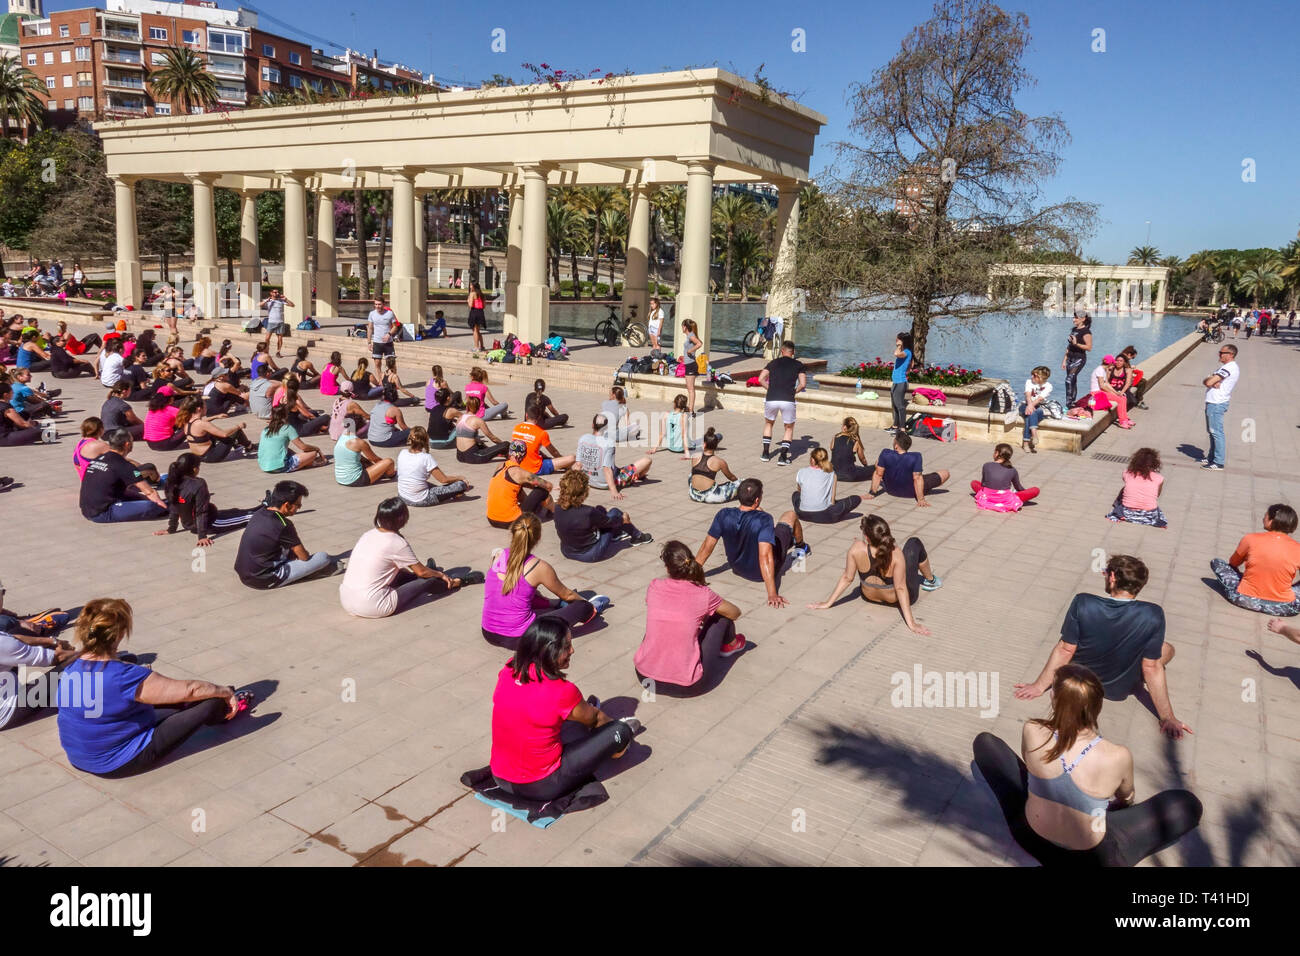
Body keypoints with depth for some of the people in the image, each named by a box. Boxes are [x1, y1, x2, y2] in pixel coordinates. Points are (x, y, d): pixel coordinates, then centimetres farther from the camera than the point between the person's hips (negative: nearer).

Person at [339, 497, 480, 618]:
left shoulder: (368, 535, 7)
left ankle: (431, 572, 52)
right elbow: (422, 572, -2)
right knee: (428, 581, 7)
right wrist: (441, 575, 17)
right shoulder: (397, 543, -13)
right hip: (373, 608, -7)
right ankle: (458, 581, 30)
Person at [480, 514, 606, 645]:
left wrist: (552, 603, 32)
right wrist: (586, 603, 28)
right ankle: (593, 609, 38)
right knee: (583, 608, 7)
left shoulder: (498, 555, 0)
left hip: (488, 634, 6)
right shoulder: (539, 567, -13)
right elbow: (566, 595, 6)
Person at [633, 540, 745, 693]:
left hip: (644, 676, 3)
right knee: (722, 614, 12)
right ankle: (730, 645, 44)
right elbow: (736, 613, 10)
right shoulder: (703, 594, -10)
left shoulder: (654, 587, -4)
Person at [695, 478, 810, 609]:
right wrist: (772, 595, -41)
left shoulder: (724, 515, -23)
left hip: (738, 568, 4)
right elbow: (765, 557, -40)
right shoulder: (764, 519, -35)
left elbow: (707, 546, -18)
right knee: (791, 515, 14)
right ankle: (801, 547, 49)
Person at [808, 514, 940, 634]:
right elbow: (901, 589, -33)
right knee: (914, 542, 14)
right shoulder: (896, 554, -37)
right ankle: (930, 580, 44)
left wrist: (827, 603, -7)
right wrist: (911, 623, -28)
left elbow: (847, 578, -20)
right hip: (899, 600, -2)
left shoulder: (856, 549, -31)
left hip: (868, 597, 3)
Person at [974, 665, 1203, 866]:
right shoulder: (1117, 757, -27)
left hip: (1030, 838, 2)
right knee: (1188, 804, 9)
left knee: (985, 742, 16)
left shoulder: (1031, 732, -23)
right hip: (1089, 858, -1)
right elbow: (1126, 797, -1)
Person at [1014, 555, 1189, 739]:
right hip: (1120, 689, -1)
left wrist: (1039, 686, -3)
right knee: (1167, 649, 18)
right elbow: (1151, 668, -18)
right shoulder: (1153, 615, -26)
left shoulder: (1082, 603, -27)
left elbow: (1065, 650, -17)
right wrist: (1168, 719, -6)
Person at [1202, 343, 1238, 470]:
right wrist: (1213, 382, -8)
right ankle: (1211, 457, 28)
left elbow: (1208, 382, -21)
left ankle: (1219, 463, -6)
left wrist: (1210, 380, 1)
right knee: (1212, 432, 17)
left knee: (1216, 432, -8)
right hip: (1213, 402, 11)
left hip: (1216, 404, -11)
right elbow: (1206, 382, 13)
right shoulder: (1226, 367, 19)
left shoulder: (1229, 368, -15)